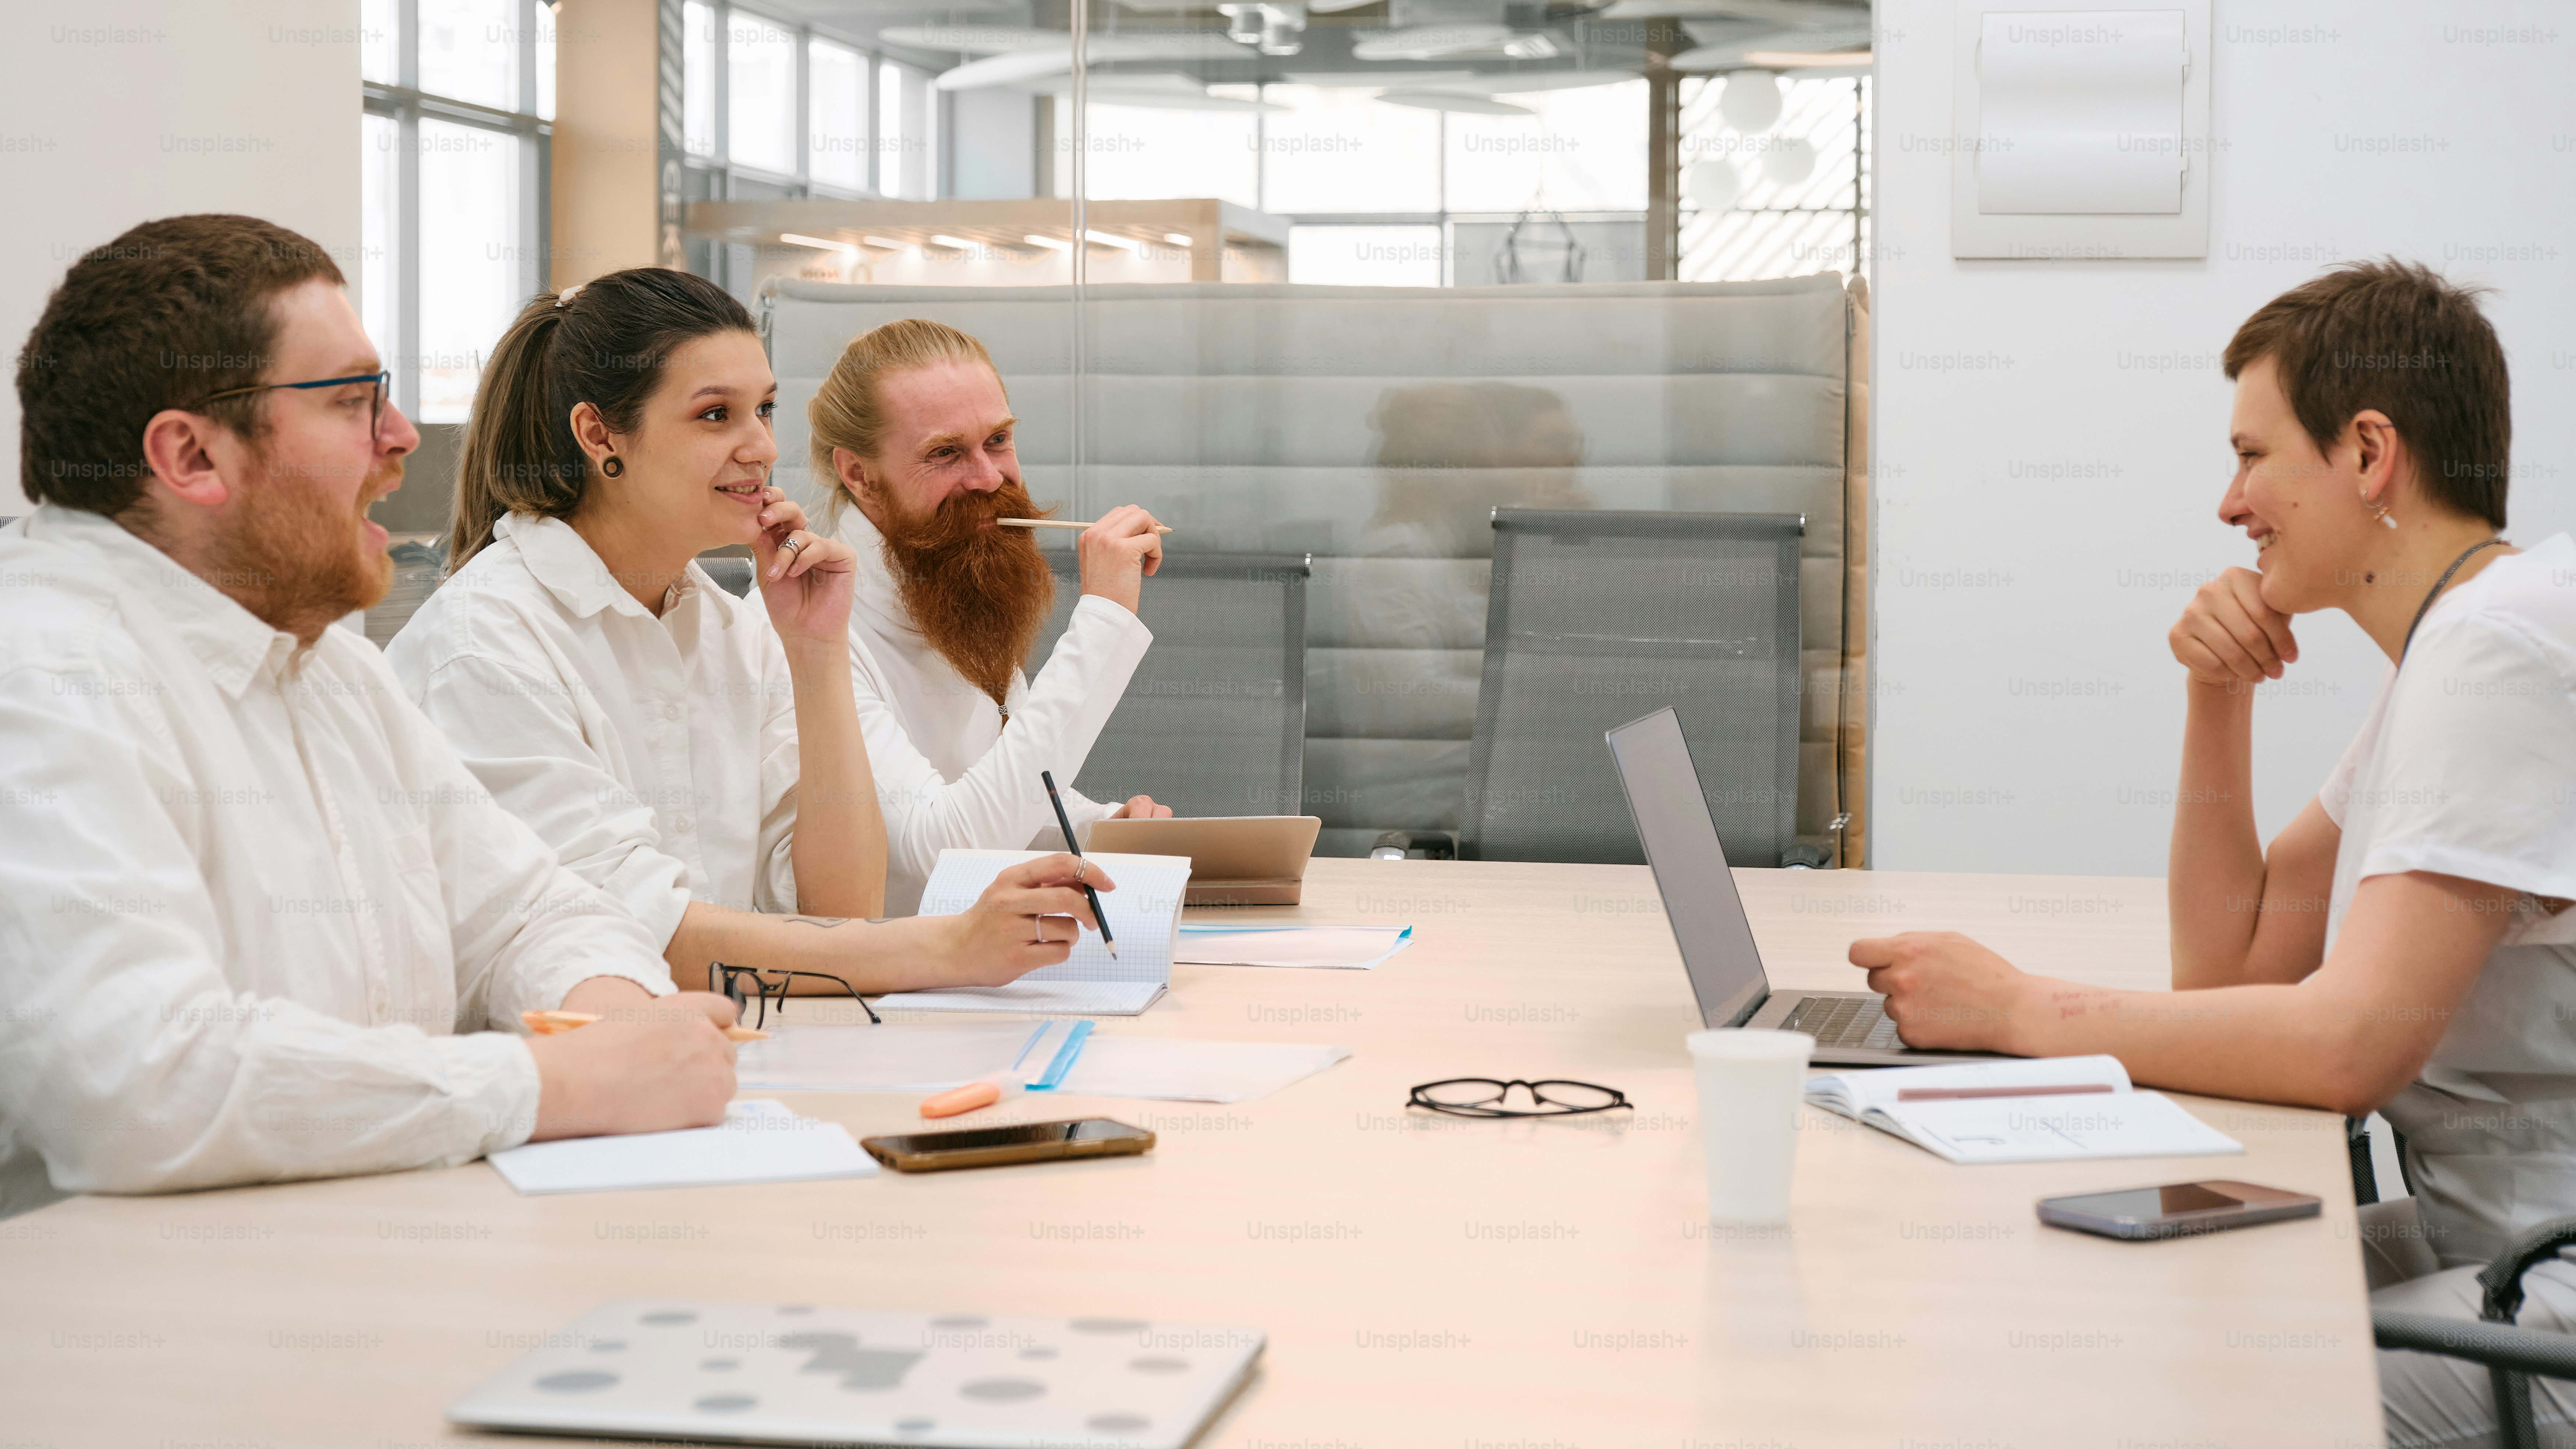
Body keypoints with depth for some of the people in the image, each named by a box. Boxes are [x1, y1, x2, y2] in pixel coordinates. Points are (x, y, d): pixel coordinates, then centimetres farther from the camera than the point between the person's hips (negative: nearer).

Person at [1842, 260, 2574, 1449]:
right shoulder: (2448, 646, 15)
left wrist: (2018, 1009, -17)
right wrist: (2215, 698, 4)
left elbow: (2351, 1045, -26)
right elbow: (2226, 962, 15)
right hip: (2481, 1240, 9)